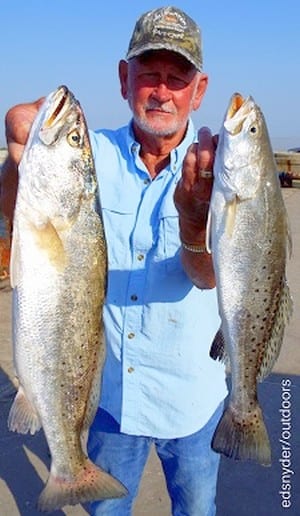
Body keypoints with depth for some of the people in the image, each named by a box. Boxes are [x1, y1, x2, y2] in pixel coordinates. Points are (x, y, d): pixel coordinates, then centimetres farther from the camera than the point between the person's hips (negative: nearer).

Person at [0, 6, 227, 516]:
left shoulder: (213, 167, -13)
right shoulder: (95, 154, -8)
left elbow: (207, 275, -25)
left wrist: (194, 218, -48)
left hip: (191, 396, 0)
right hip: (110, 388, 1)